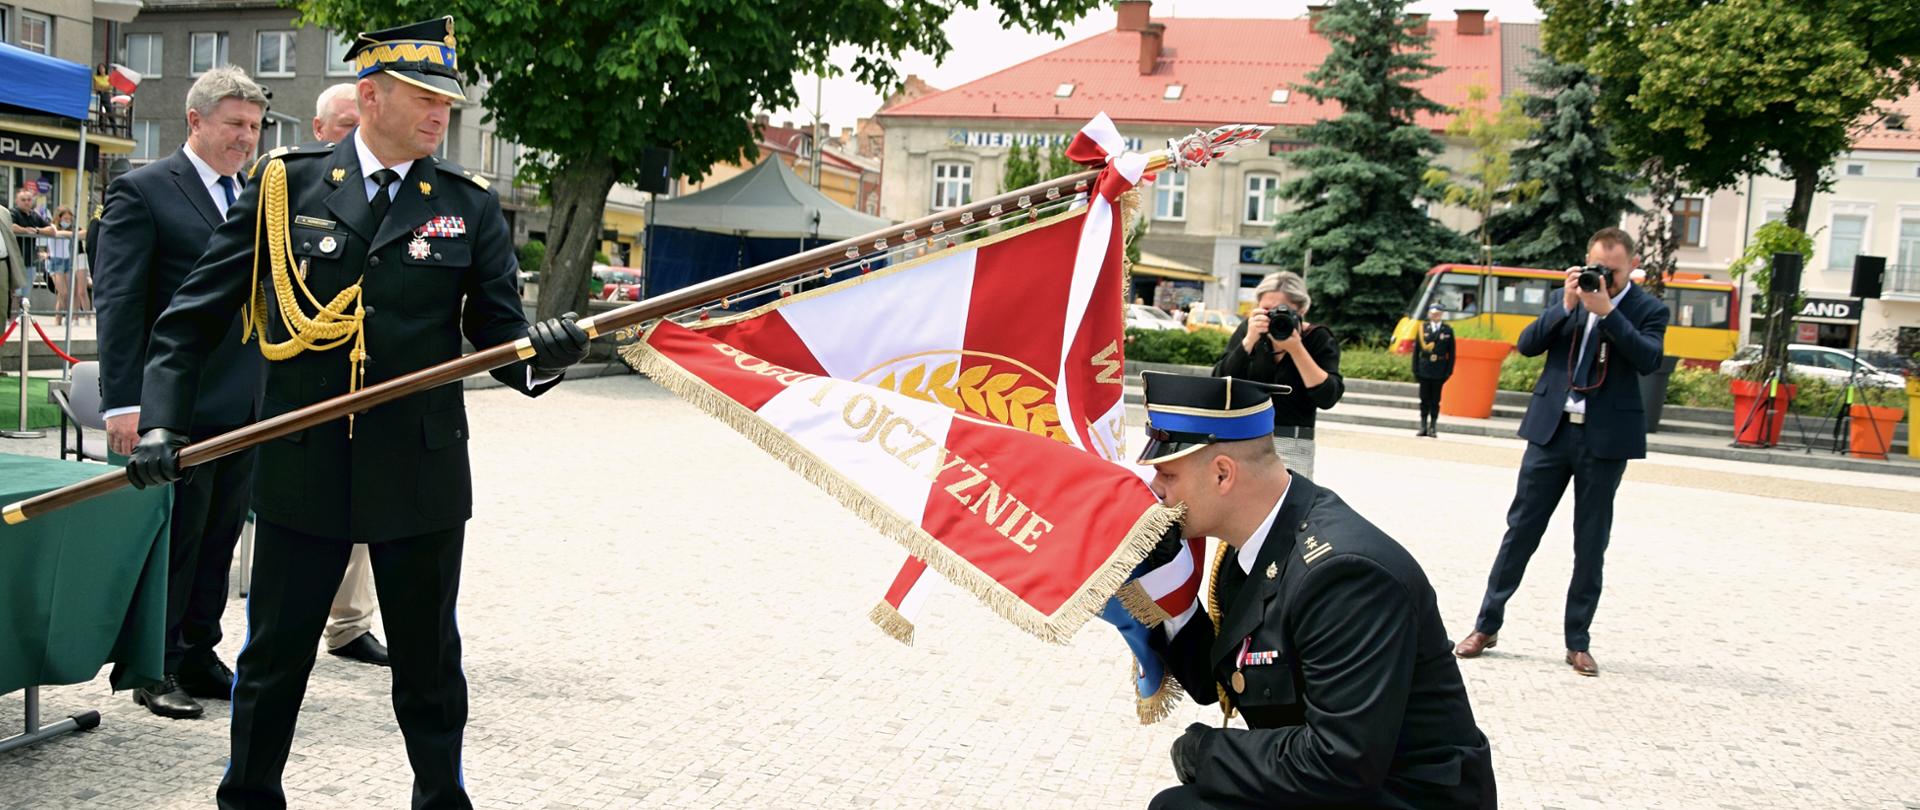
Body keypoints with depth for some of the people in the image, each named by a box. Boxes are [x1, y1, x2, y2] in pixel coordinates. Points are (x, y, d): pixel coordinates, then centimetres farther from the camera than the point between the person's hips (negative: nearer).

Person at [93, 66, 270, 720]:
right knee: (172, 538, 3)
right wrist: (123, 402, -17)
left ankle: (198, 658, 26)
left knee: (219, 539, 13)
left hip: (249, 405, 6)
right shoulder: (142, 191, -5)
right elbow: (118, 302, -10)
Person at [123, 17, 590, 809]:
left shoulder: (469, 205, 2)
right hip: (302, 468, 0)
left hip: (421, 474, 0)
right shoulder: (286, 183, 0)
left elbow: (498, 334, -1)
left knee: (429, 662, 11)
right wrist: (161, 419, -8)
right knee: (273, 656, 12)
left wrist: (540, 353, -23)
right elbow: (194, 311, 2)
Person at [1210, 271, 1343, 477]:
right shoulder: (1249, 329, 3)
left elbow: (1327, 397, -14)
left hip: (1291, 446, -2)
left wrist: (1296, 349, -20)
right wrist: (1249, 340, -18)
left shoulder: (1319, 338, -2)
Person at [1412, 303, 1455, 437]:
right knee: (1424, 399, 5)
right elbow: (1416, 350, 4)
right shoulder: (1423, 328, 4)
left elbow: (1451, 353, 3)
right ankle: (1423, 427, 12)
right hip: (1424, 370, 1)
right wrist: (1415, 370, 0)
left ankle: (1433, 428, 10)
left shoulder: (1448, 330, 3)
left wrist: (1449, 371, -3)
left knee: (1435, 400, 4)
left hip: (1439, 371, -1)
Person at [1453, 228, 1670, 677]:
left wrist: (1607, 310, -20)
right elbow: (1527, 344, 0)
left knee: (1591, 543, 5)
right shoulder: (1569, 297, 8)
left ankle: (1578, 643, 15)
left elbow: (1650, 360, -16)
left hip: (1606, 438, -2)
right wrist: (1566, 306, -12)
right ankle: (1487, 626, 15)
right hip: (1552, 429, 2)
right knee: (1521, 529, 5)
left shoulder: (1648, 309, 1)